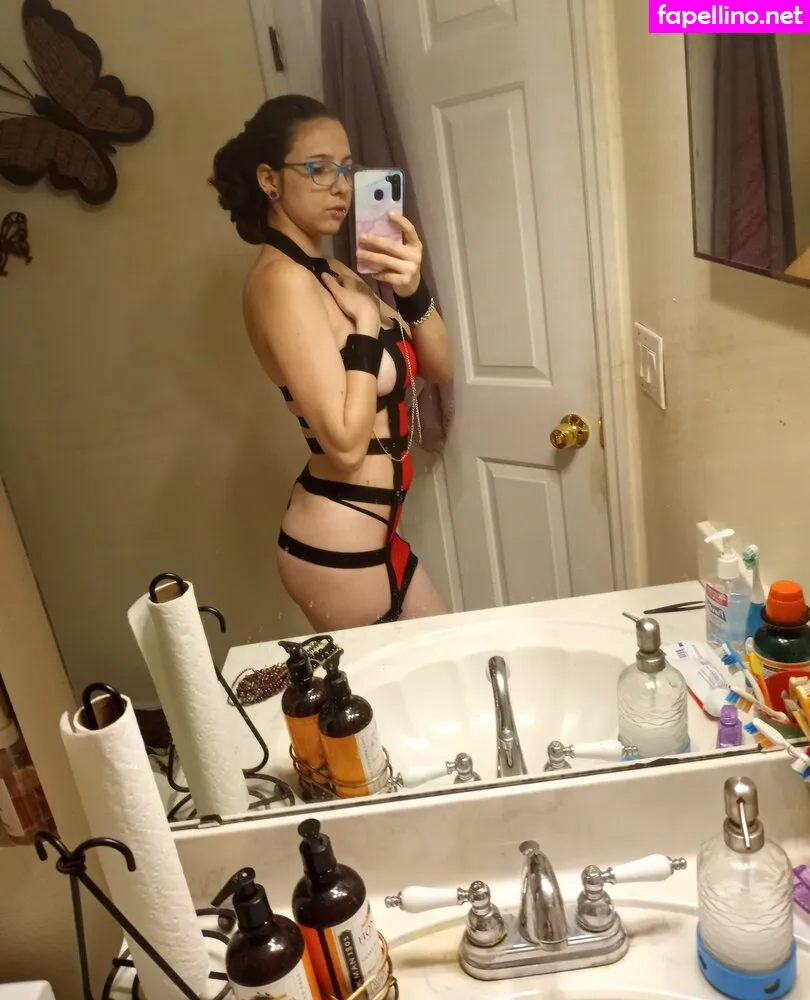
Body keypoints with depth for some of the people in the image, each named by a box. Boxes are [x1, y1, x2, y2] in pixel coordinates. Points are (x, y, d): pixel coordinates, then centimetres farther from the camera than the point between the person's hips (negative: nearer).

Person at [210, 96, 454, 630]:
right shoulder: (282, 281, -19)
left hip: (373, 535, 9)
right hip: (335, 546, -9)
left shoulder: (330, 273, 8)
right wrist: (366, 325, -17)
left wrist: (412, 289, -10)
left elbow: (439, 368, 7)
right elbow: (346, 445, -26)